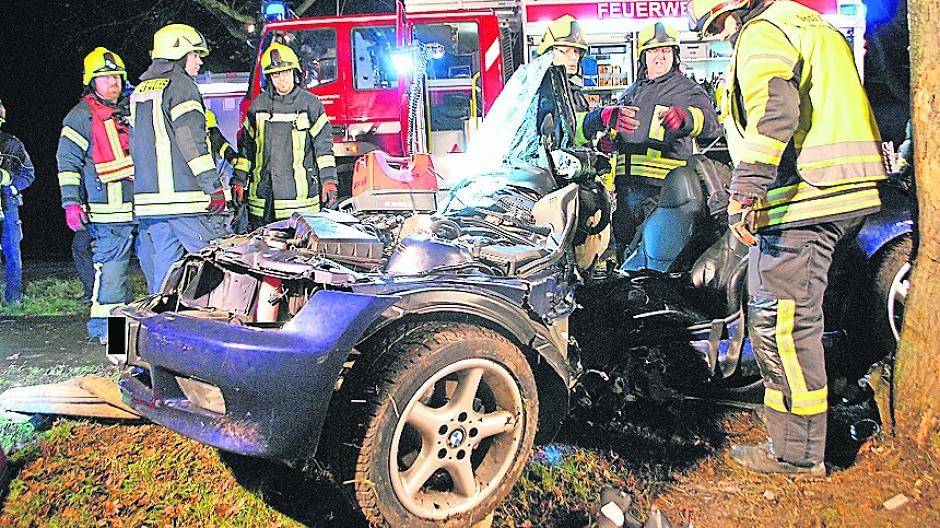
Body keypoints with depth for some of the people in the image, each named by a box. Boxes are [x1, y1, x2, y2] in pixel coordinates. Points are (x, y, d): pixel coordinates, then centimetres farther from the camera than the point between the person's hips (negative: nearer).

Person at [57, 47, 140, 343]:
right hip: (109, 211, -7)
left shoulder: (130, 111, 20)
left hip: (141, 205, 7)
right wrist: (71, 204, -12)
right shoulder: (81, 116, 0)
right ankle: (103, 326, -1)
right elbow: (68, 161, -4)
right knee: (111, 267, -10)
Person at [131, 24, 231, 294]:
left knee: (164, 268, 10)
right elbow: (191, 138, -16)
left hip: (149, 197, 9)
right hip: (184, 196, -9)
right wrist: (214, 186, -16)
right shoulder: (180, 84, -5)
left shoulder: (140, 90, 23)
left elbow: (136, 144, 26)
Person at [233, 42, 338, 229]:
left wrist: (329, 180, -4)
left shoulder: (310, 103, 3)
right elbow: (246, 145, 17)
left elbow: (324, 145, 3)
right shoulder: (258, 105, 11)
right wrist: (239, 180, 14)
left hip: (300, 192, -3)